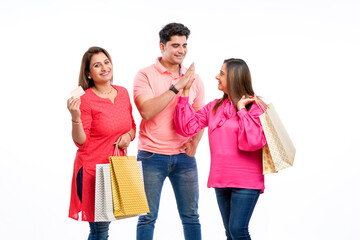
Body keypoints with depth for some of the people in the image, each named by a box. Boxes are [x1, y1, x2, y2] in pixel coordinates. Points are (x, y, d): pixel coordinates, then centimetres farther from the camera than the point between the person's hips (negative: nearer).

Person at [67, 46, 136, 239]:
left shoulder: (123, 93, 7)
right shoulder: (85, 100, -11)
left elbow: (132, 126, 18)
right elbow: (81, 142, -12)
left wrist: (128, 135, -3)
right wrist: (75, 117, -27)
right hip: (92, 169, -6)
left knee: (106, 223, 12)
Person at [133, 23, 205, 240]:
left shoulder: (193, 79, 9)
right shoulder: (145, 75, -3)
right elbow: (147, 111, -17)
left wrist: (195, 142, -5)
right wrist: (176, 87, -20)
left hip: (184, 156, 3)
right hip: (152, 155, -3)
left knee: (191, 216, 6)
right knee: (148, 217, 2)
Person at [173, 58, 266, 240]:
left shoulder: (255, 107, -7)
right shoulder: (214, 107, 10)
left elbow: (252, 142, -19)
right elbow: (187, 127, 1)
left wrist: (241, 110, -15)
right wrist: (185, 93, -2)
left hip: (246, 181, -6)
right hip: (221, 180, 6)